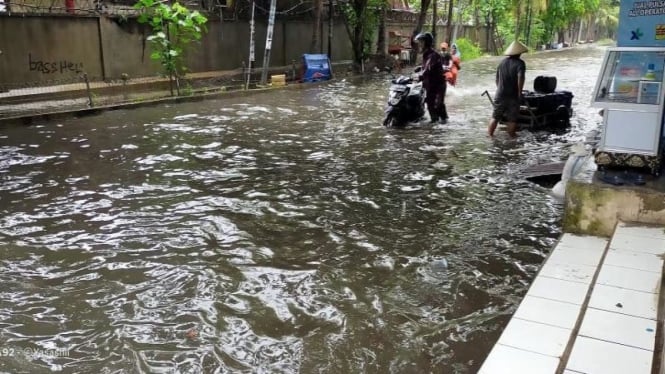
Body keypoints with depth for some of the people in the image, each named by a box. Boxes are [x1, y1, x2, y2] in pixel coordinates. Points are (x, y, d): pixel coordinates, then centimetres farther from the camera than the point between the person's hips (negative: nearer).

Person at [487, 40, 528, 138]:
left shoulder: (502, 62, 9)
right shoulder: (520, 63, -9)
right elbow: (520, 78, -23)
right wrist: (520, 92, -16)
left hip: (500, 94, 4)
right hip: (513, 95, -4)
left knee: (495, 117, 10)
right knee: (512, 119, 5)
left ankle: (490, 134, 10)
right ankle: (511, 136, 10)